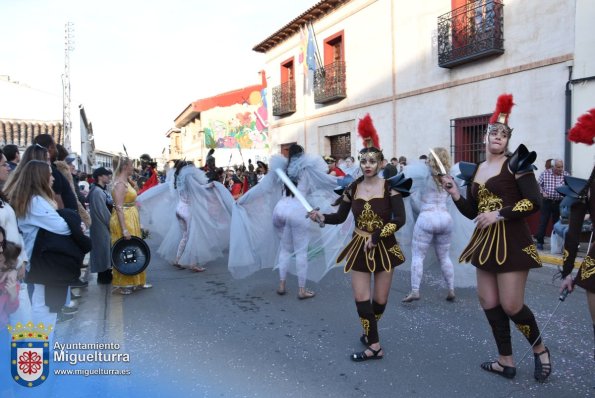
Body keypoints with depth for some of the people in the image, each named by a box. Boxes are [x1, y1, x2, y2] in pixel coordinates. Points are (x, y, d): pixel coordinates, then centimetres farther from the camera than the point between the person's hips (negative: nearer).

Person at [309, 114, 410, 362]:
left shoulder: (390, 187, -10)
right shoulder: (352, 188, -1)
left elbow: (400, 219, -17)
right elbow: (341, 217, 3)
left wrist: (376, 237, -21)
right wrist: (322, 217, -17)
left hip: (384, 247, -2)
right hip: (359, 247, 2)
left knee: (380, 300, 9)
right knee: (361, 298, 0)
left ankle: (369, 334, 36)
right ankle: (374, 345, 14)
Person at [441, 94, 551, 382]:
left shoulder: (515, 163, -6)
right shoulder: (474, 171, 10)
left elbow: (534, 202, -14)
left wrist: (500, 214, -19)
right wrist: (454, 194, -1)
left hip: (512, 242, -7)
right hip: (485, 243, 7)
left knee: (511, 305, -3)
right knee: (489, 303, 11)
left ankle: (540, 349, 27)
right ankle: (506, 361, 26)